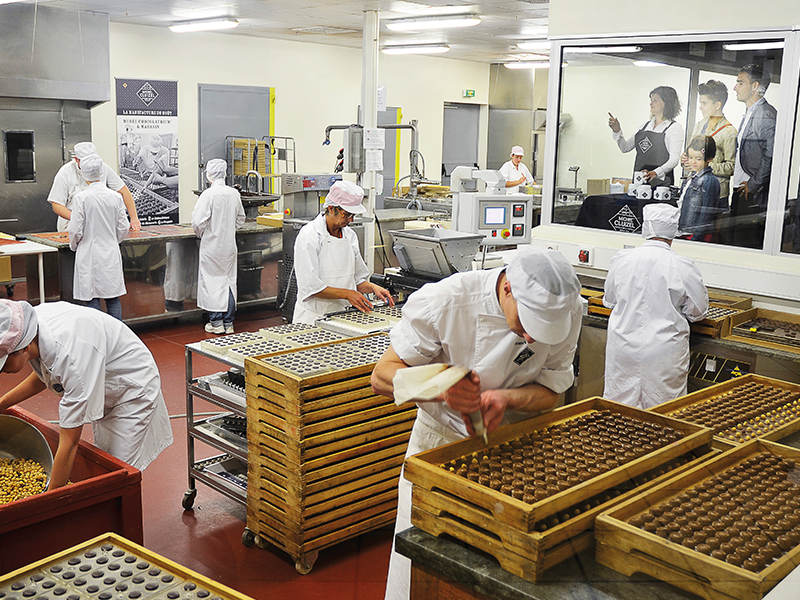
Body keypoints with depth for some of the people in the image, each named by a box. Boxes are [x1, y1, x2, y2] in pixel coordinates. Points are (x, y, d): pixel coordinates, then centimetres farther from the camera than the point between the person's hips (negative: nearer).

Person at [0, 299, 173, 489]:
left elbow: (70, 442, -35)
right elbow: (43, 375, 9)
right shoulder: (29, 322, -18)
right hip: (102, 389, 8)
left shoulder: (71, 354, -41)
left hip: (132, 388, -8)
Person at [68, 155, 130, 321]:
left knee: (91, 299, 3)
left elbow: (76, 230, -9)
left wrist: (74, 245, 11)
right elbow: (123, 228, 4)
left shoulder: (81, 198, -11)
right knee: (113, 298, 9)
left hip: (89, 255, -3)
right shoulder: (115, 196, -1)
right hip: (111, 254, 3)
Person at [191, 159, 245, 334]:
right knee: (229, 280, 11)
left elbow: (198, 221, -17)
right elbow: (241, 219, 12)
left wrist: (199, 233, 2)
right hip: (229, 244, 5)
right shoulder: (234, 193, 0)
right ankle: (229, 323, 16)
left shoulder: (208, 194, -17)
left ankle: (216, 323, 8)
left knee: (212, 282, 5)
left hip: (212, 244, -5)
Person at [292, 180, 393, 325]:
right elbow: (310, 287, -16)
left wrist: (372, 288, 0)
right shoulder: (309, 236, -9)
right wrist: (346, 294, -20)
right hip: (315, 317, -5)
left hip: (343, 317, 5)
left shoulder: (350, 235, 12)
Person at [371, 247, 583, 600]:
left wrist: (506, 397, -29)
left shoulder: (567, 312, -18)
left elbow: (550, 391, -7)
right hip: (442, 439, -2)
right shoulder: (444, 302, -27)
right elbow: (383, 376, -21)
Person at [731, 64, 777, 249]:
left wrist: (752, 186, -16)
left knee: (750, 244, -6)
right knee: (736, 240, 12)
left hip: (755, 194, -10)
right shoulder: (748, 115, 18)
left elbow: (770, 156, -21)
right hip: (741, 191, 10)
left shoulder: (767, 114, -14)